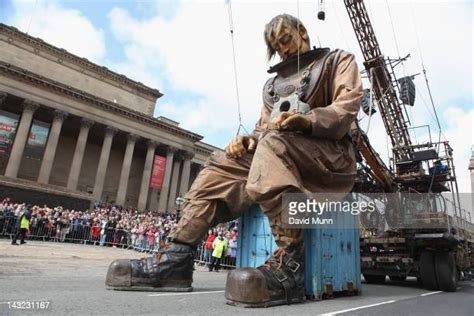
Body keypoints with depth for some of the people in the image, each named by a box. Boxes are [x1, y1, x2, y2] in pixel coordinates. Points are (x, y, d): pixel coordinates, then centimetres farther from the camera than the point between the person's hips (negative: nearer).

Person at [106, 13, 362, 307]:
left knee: (274, 142, -35)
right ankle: (177, 258, -19)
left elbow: (347, 106, -4)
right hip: (278, 153, 6)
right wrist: (250, 139, -4)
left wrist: (308, 120, -24)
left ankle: (289, 263, -41)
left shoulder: (339, 60, 15)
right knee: (221, 165, -9)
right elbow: (264, 127, 20)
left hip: (330, 154, -5)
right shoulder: (273, 83, 28)